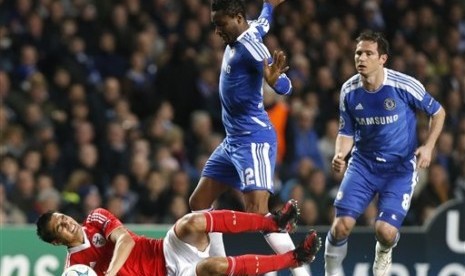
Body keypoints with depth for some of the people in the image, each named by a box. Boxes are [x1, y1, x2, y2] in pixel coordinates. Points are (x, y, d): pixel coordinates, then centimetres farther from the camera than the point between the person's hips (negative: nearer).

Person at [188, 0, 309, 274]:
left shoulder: (250, 45, -17)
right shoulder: (247, 33, 8)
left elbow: (285, 87, -28)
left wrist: (273, 78, -49)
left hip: (254, 141, -10)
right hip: (233, 140, 10)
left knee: (257, 213, -21)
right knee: (199, 203, 12)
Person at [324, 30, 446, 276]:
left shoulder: (404, 86, -16)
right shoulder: (349, 90, -6)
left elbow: (438, 112, -1)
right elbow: (346, 132, 7)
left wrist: (428, 146, -14)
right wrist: (340, 155, -14)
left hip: (400, 166, -3)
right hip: (363, 163, 3)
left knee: (385, 230, -15)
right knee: (341, 225, -14)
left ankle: (383, 255, 24)